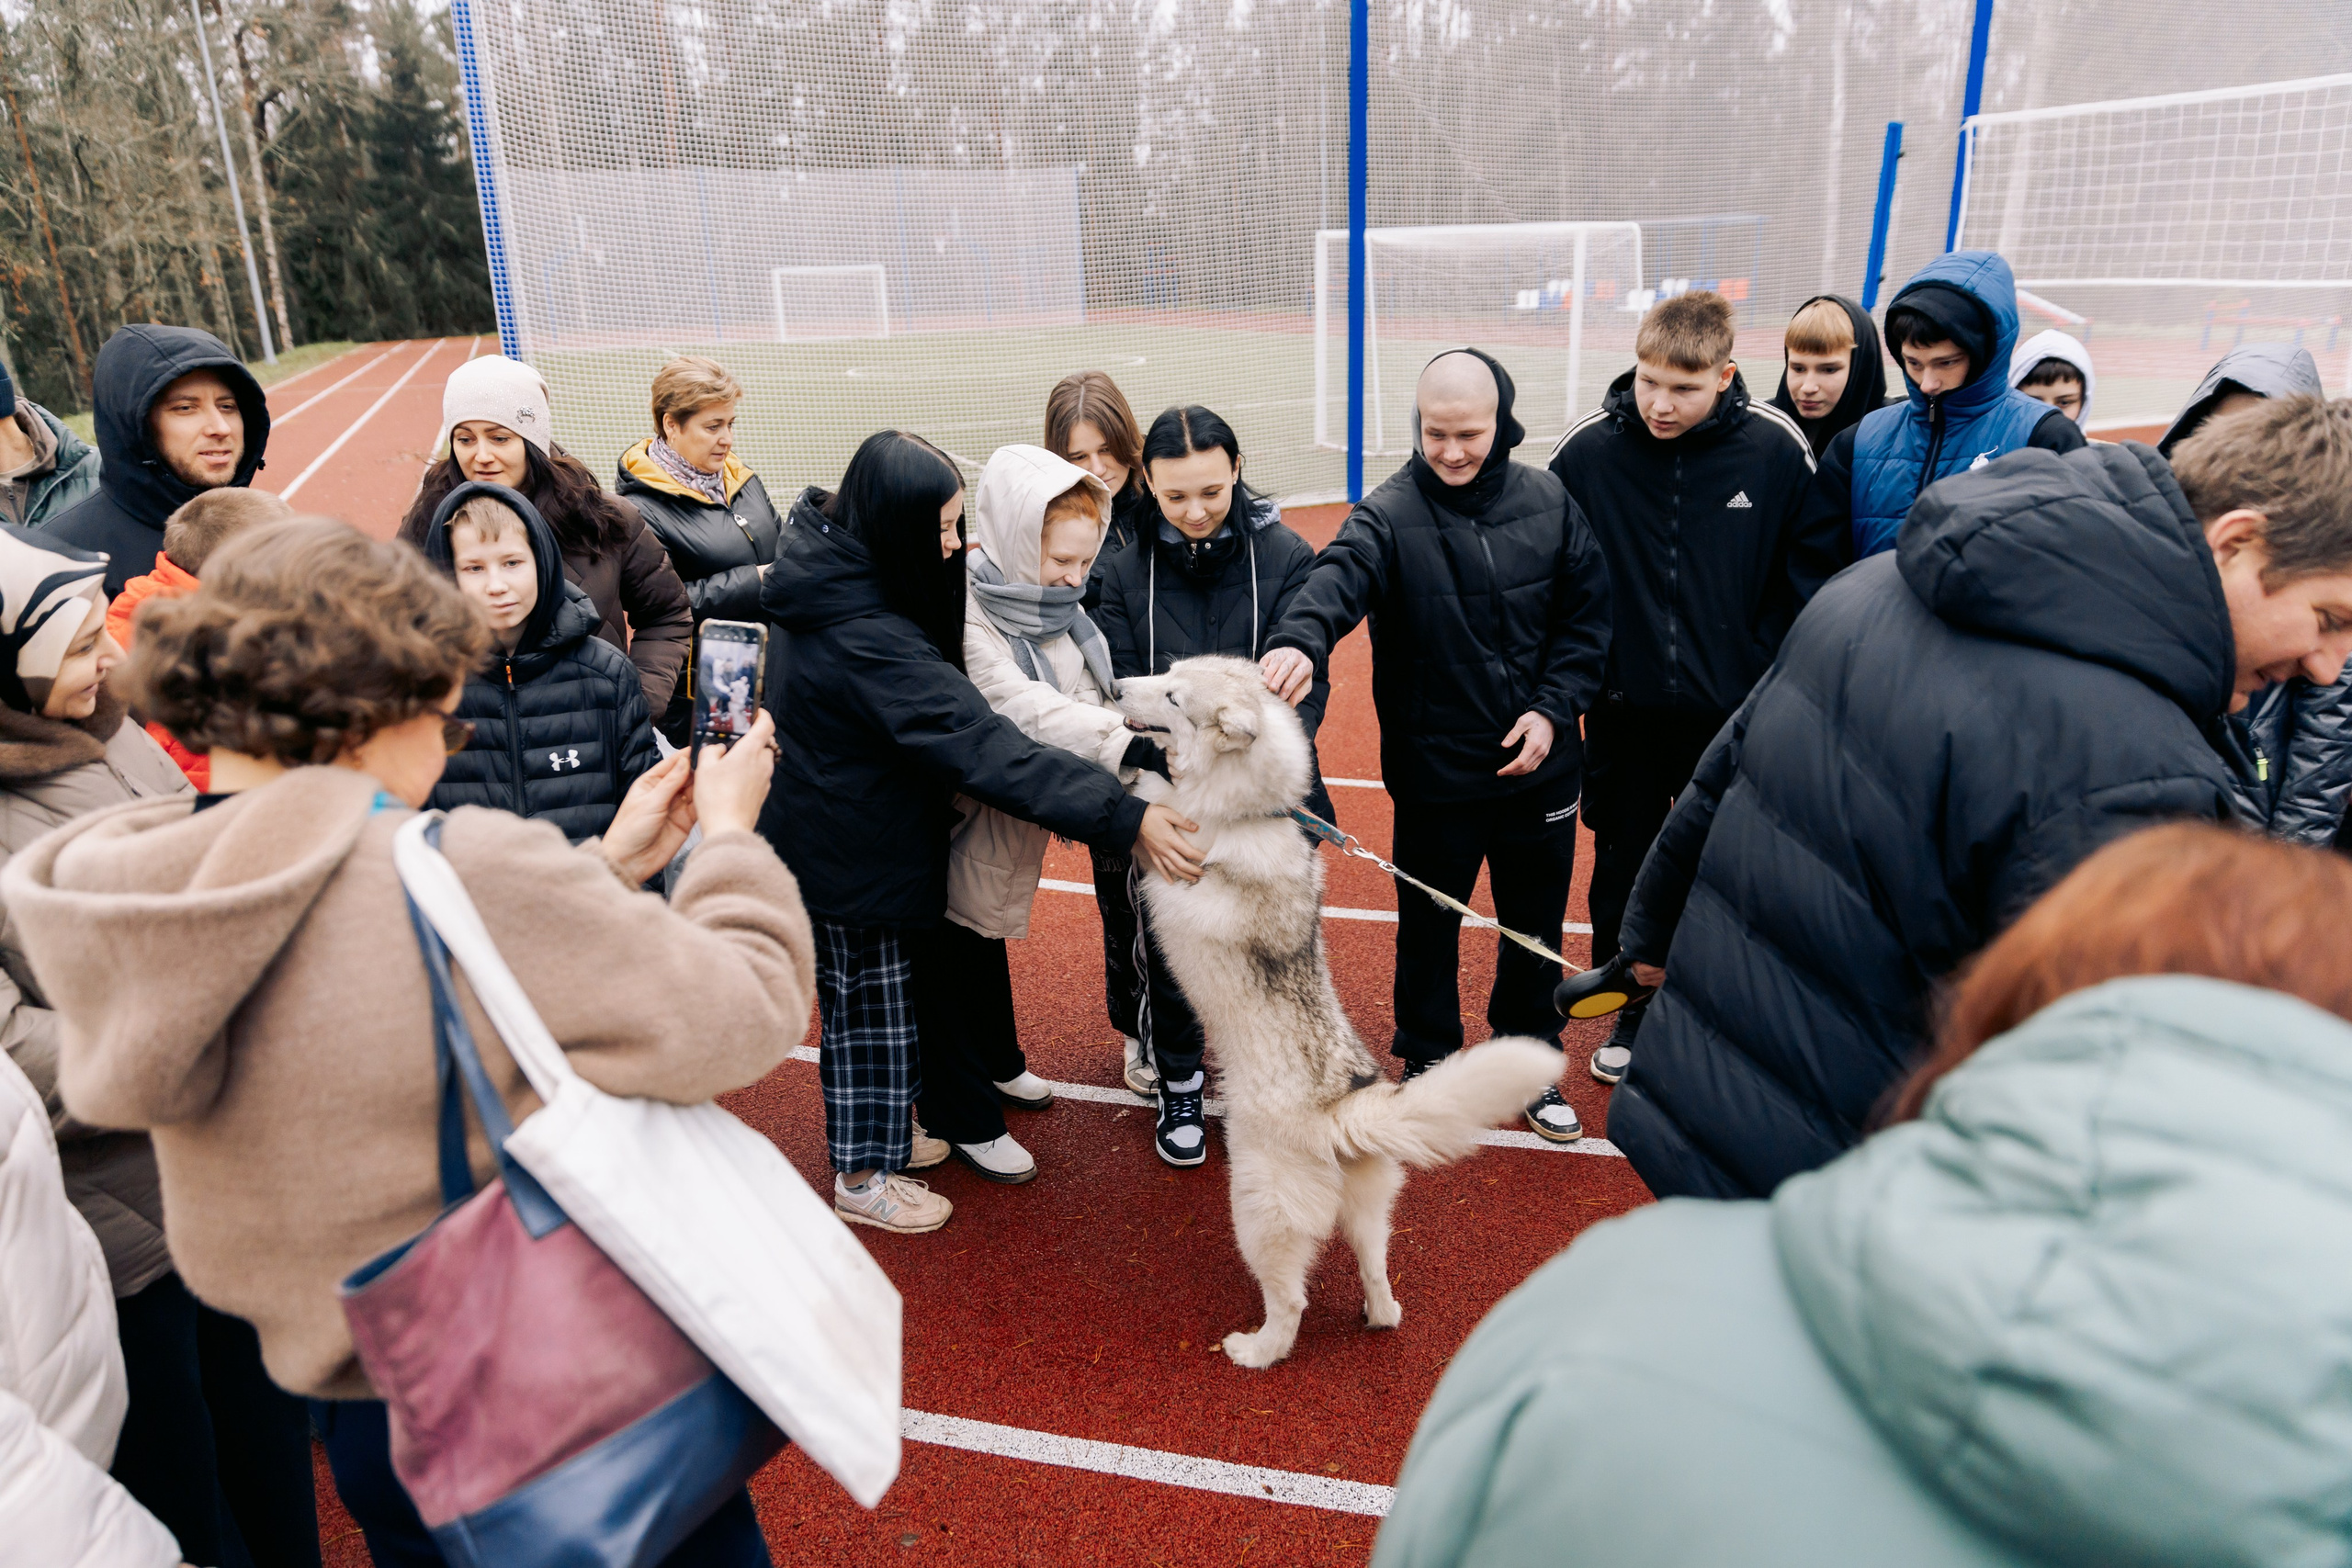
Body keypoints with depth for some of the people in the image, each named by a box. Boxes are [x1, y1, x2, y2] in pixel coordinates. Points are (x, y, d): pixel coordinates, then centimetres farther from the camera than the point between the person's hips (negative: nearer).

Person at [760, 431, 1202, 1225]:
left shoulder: (833, 584, -1)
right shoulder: (865, 637, -32)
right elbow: (982, 748, -37)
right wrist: (1123, 815, -39)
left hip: (834, 827, 9)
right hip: (851, 853, -9)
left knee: (882, 991, 22)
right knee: (872, 1003, 8)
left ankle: (874, 1135, 41)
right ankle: (862, 1176, 27)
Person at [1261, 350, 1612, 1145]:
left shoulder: (1550, 503, -2)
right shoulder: (1390, 513, -12)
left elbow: (1587, 615, 4)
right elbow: (1339, 577, -32)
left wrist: (1554, 706, -8)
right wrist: (1300, 639, -53)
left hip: (1540, 766, 3)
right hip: (1434, 773, -2)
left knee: (1536, 925, 18)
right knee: (1428, 926, 15)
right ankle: (1429, 1059, 38)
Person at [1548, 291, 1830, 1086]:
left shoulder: (1777, 447, -10)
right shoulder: (1586, 448, -11)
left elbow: (1810, 572, 0)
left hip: (1734, 710, 0)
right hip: (1622, 707, 1)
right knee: (1623, 861, 15)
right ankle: (1630, 1009, 35)